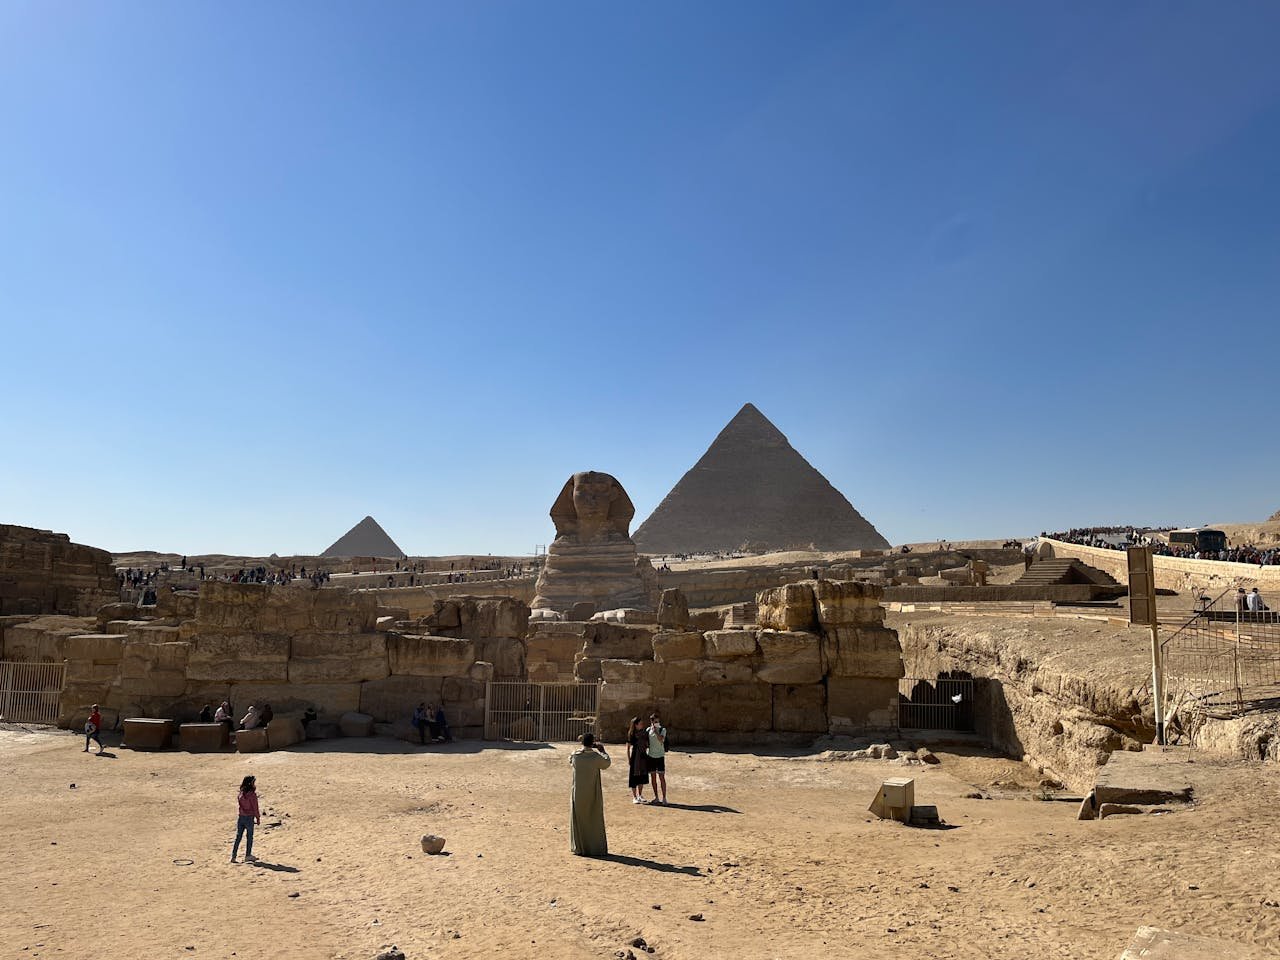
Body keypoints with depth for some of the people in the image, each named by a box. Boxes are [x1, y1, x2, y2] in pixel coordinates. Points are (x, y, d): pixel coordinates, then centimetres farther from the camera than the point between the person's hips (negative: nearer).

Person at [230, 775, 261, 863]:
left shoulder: (240, 794, 3)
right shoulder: (252, 794, -14)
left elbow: (238, 805, 8)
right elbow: (255, 807, -10)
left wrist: (238, 816, 16)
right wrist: (258, 818, -1)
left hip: (240, 817, 5)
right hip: (249, 817, -5)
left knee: (238, 837, 11)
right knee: (249, 837, 8)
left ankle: (233, 856, 9)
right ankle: (248, 855, 13)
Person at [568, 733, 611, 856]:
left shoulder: (575, 755, -9)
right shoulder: (596, 756, -14)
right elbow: (607, 763, 4)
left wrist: (581, 747, 18)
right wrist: (602, 751, 17)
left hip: (578, 794, 1)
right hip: (593, 795, -1)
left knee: (578, 820, 13)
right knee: (595, 820, 10)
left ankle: (579, 847, 16)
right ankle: (596, 847, 15)